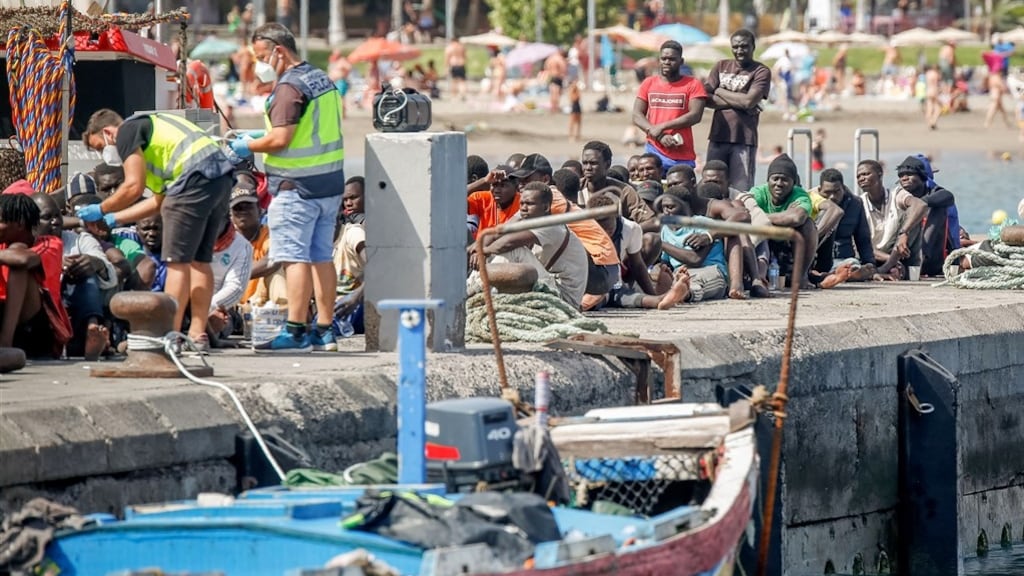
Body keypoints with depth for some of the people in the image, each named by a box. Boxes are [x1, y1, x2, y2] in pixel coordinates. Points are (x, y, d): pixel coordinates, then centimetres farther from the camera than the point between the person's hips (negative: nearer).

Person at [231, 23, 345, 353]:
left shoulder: (289, 87, -15)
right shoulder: (322, 80, 14)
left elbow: (280, 139, -21)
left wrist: (247, 147, -5)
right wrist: (258, 138, 18)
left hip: (298, 187, -9)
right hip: (330, 181, 9)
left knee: (295, 257, -8)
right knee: (321, 256, 11)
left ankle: (295, 331, -11)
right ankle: (324, 331, 12)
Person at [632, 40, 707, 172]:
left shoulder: (693, 85, 3)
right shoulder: (649, 84, 11)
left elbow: (695, 116, -8)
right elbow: (637, 116, 4)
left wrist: (663, 127, -12)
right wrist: (660, 136, -11)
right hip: (654, 151, 2)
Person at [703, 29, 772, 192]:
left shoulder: (761, 71, 2)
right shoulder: (721, 67, 14)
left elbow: (749, 101, -11)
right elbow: (706, 98, 3)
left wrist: (720, 91, 1)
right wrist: (738, 102, -8)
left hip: (744, 139, -4)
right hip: (718, 136, 4)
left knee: (741, 190, -6)